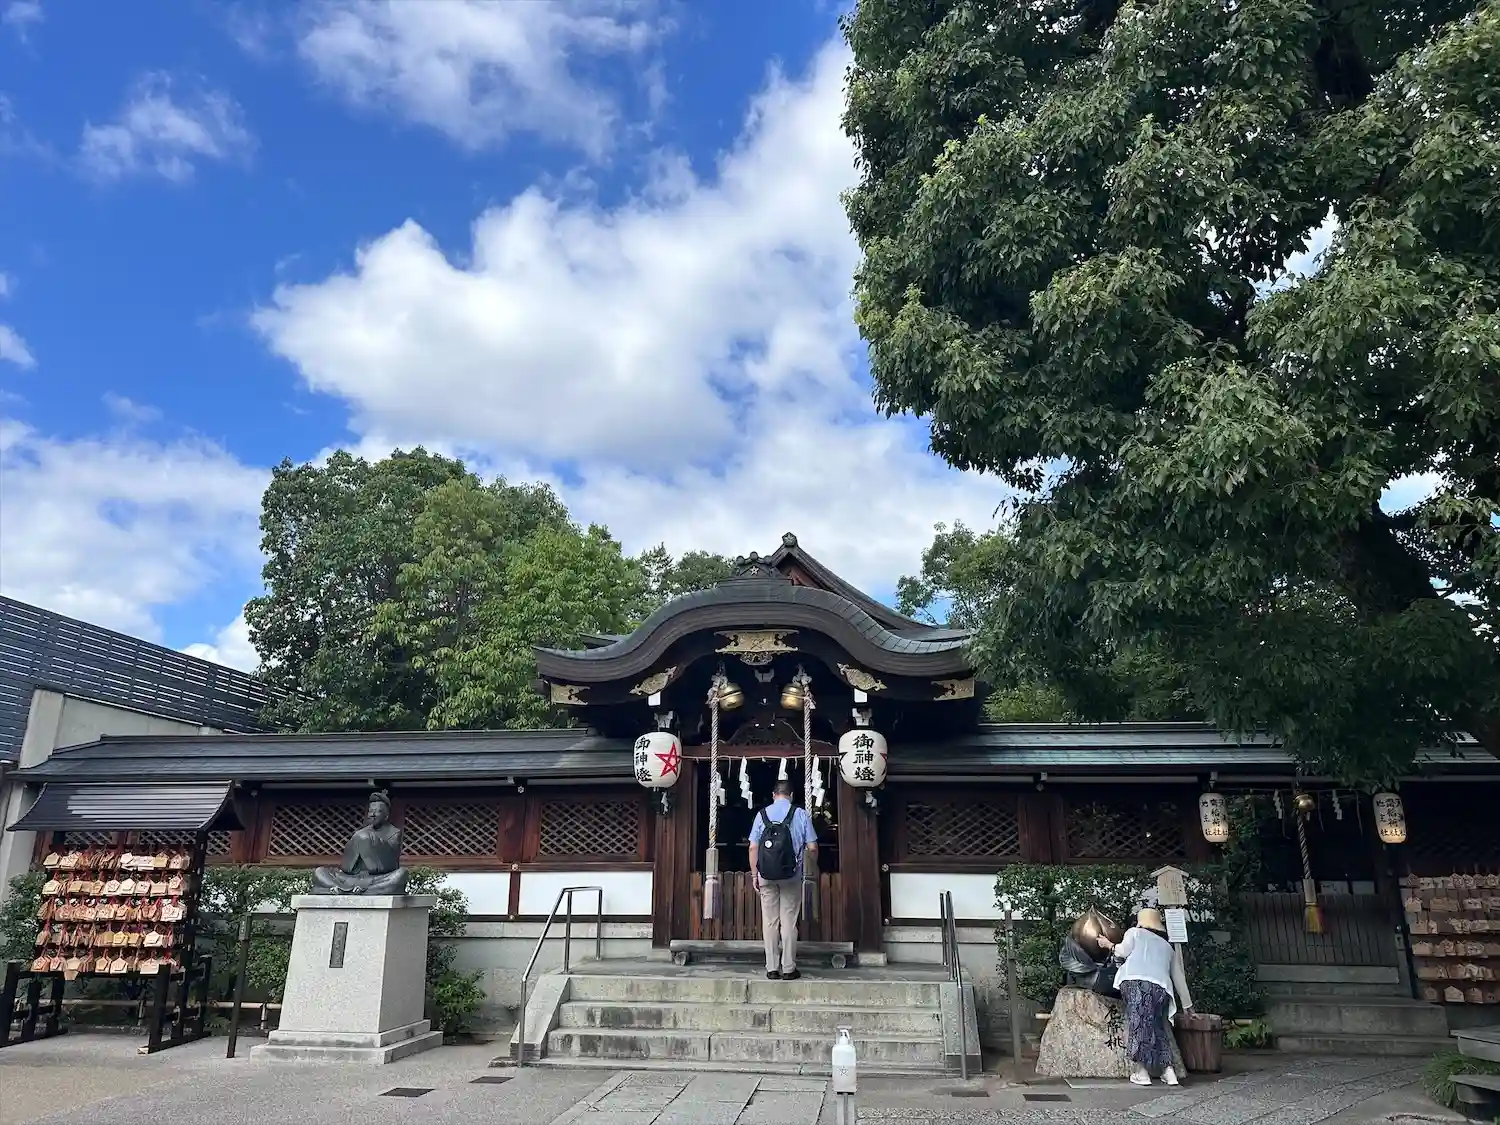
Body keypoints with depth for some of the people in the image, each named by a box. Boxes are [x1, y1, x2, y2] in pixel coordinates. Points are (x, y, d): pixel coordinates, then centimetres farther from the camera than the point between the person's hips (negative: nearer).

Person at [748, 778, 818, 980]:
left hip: (766, 875, 1)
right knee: (789, 921, 5)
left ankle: (772, 968, 11)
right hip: (791, 875, -1)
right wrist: (807, 855, 19)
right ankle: (788, 969, 8)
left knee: (770, 921, 7)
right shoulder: (801, 814, -2)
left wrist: (754, 874, 7)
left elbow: (753, 847, -1)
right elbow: (812, 848, -3)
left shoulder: (762, 814, 2)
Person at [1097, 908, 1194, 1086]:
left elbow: (1123, 952, 3)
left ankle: (1141, 1070, -10)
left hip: (1134, 981, -4)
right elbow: (1178, 975, 32)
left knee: (1137, 1023, -6)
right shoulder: (1170, 943, 30)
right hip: (1161, 986, 4)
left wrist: (1109, 945, 23)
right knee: (1158, 1027, 12)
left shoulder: (1134, 932, 18)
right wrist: (1187, 1003, 38)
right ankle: (1168, 1069, 3)